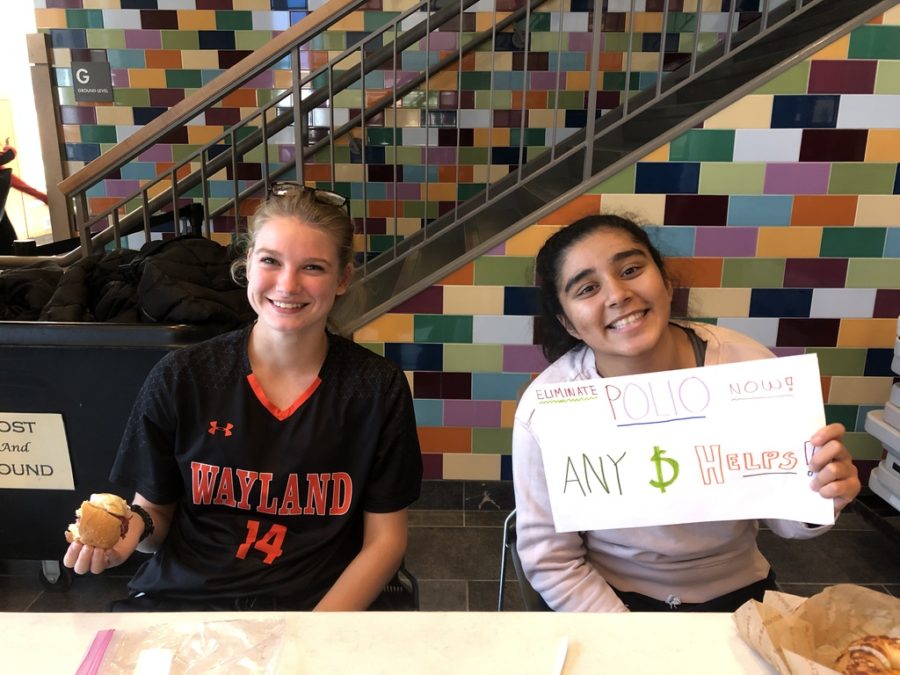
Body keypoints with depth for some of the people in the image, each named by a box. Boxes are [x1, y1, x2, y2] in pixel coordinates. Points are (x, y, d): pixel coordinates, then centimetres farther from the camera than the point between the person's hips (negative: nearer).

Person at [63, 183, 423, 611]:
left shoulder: (378, 388, -4)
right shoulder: (179, 379, -2)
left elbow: (385, 539, 1)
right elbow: (156, 510, 10)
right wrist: (136, 526, -12)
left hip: (317, 601, -1)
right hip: (180, 596, 2)